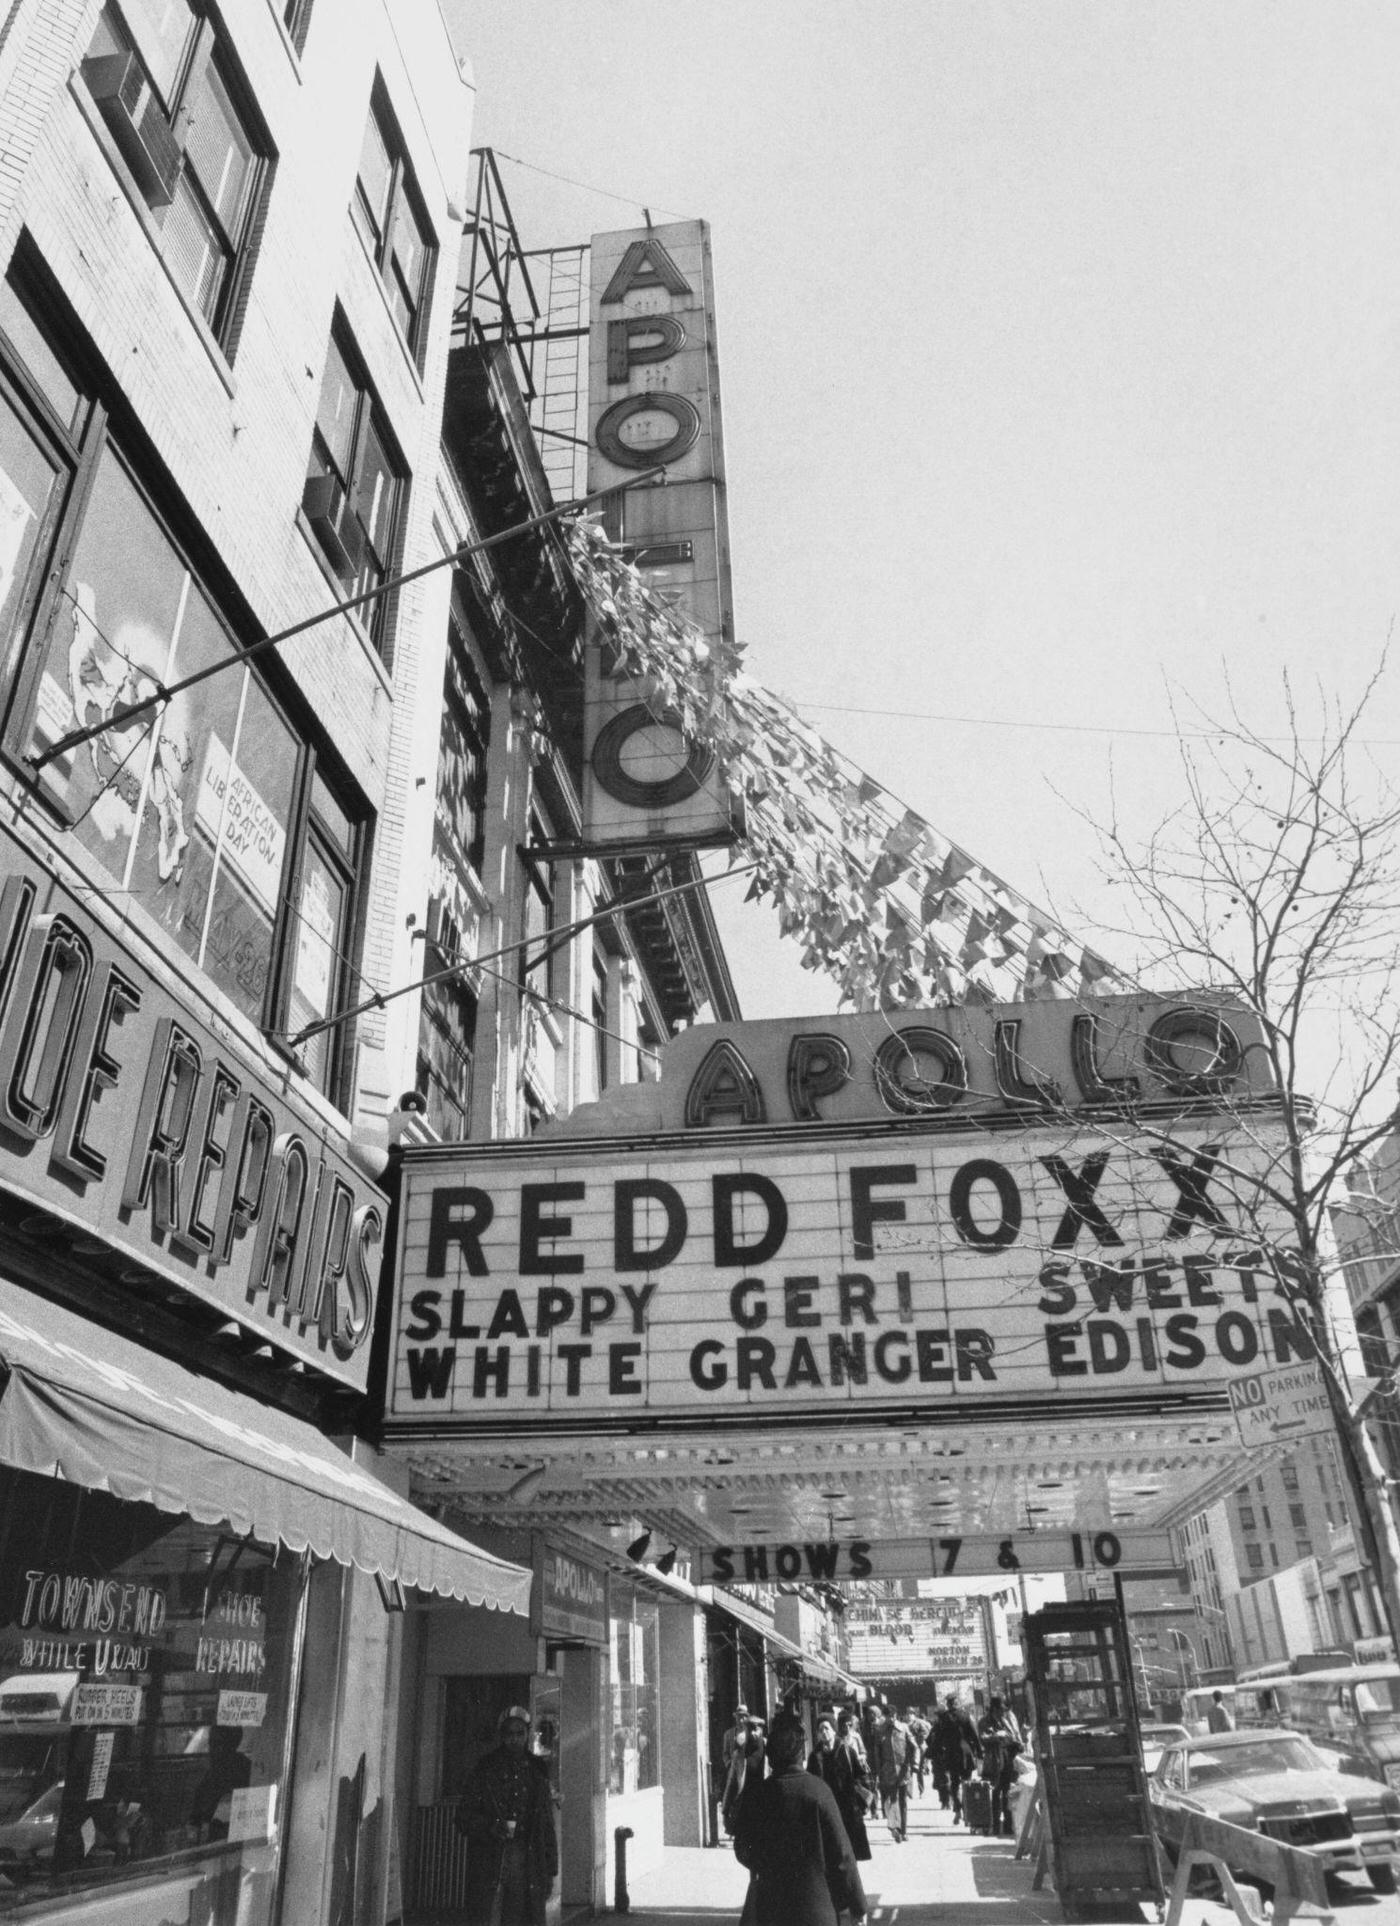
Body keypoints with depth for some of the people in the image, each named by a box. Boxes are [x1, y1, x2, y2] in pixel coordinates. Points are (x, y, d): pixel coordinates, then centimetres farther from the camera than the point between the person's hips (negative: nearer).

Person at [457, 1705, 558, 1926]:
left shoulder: (537, 1773, 12)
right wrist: (490, 1827, -16)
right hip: (489, 1864, -2)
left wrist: (549, 1870, 9)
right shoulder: (486, 1771, 4)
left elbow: (547, 1824, 14)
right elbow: (463, 1818, 3)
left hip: (527, 1864, 2)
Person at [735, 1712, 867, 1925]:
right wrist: (858, 1905, 0)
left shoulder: (757, 1794, -5)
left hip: (771, 1909, 2)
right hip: (817, 1909, -2)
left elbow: (742, 1851, 5)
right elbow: (841, 1852, -9)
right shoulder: (818, 1790, -11)